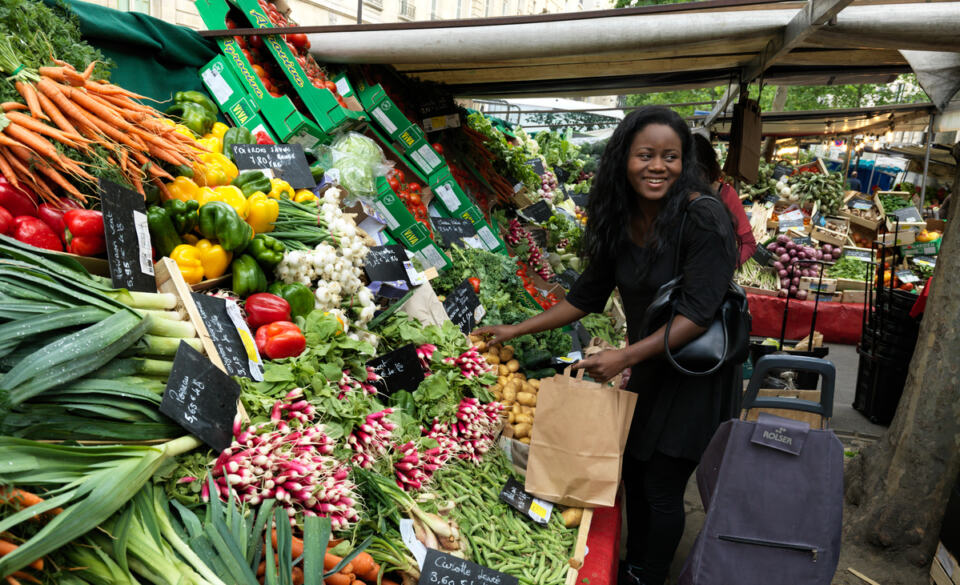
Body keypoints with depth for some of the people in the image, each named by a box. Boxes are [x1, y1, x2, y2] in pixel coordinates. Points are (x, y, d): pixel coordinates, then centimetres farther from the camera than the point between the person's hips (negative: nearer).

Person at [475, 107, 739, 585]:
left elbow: (698, 313, -25)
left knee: (662, 489, 5)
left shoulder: (704, 219, -23)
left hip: (693, 372, -6)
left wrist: (626, 356, -32)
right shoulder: (620, 220, -2)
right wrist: (518, 329, 5)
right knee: (633, 471, 18)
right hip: (646, 367, 6)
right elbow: (588, 294, 6)